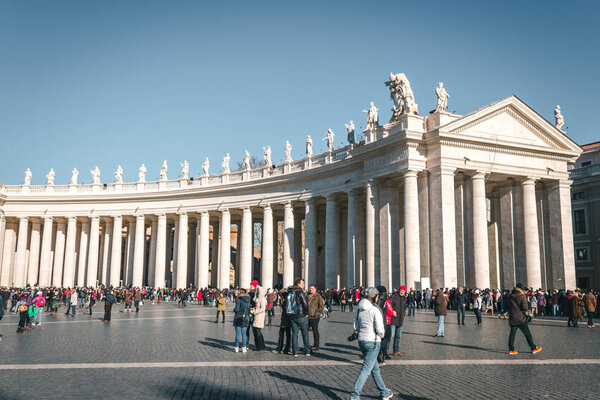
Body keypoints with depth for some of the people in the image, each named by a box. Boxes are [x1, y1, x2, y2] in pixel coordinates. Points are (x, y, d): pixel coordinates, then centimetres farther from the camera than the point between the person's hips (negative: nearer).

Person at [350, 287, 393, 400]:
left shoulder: (358, 309, 5)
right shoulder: (375, 310, -14)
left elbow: (356, 327, 9)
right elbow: (380, 329, -15)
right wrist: (382, 335, 5)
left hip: (361, 341, 8)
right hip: (373, 342, -7)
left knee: (375, 368, 20)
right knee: (366, 369, -3)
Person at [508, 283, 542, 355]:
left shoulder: (511, 295, 6)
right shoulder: (522, 296, -11)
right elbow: (525, 307, -14)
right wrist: (527, 310, 5)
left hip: (512, 318, 5)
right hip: (520, 318, -5)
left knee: (512, 333, 8)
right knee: (527, 333, 6)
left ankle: (511, 349, 7)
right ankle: (533, 348, 16)